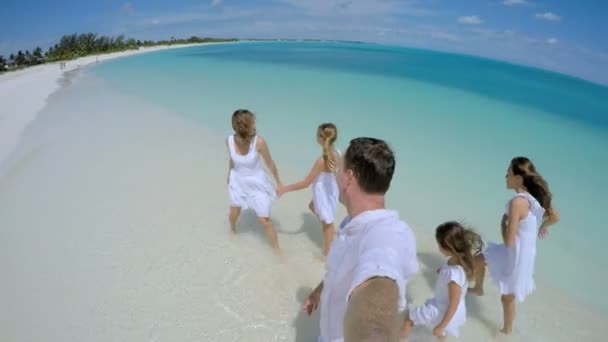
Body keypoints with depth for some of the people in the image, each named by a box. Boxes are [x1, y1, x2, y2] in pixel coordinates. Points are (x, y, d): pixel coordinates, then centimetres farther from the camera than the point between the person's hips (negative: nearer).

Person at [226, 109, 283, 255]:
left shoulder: (259, 141, -28)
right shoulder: (229, 140, -18)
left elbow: (270, 163, -14)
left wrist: (279, 183, -4)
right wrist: (229, 175, 19)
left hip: (257, 183, -3)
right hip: (238, 181, 3)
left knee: (265, 220, 1)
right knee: (234, 213, 21)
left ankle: (278, 252, 21)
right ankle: (232, 229, 59)